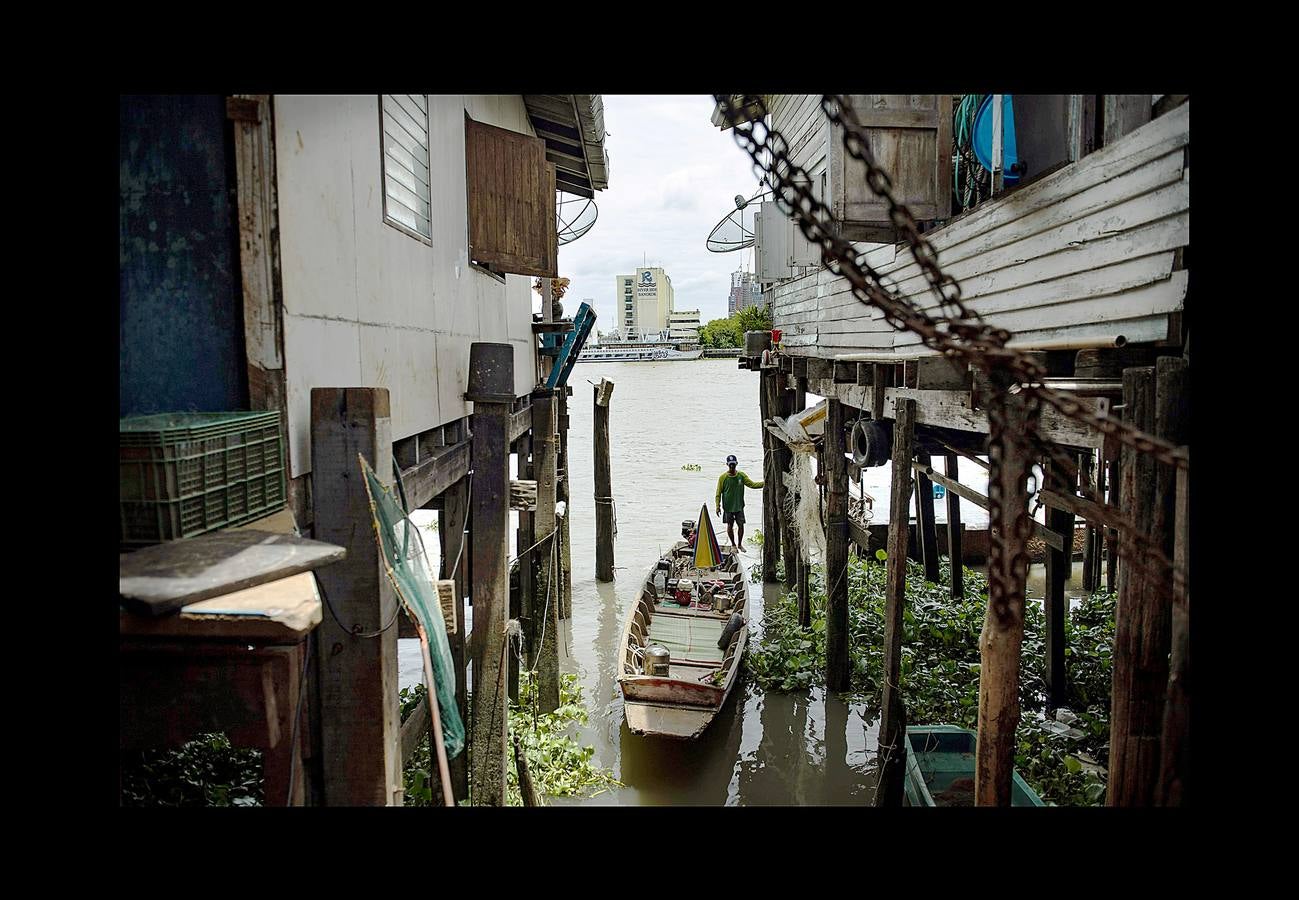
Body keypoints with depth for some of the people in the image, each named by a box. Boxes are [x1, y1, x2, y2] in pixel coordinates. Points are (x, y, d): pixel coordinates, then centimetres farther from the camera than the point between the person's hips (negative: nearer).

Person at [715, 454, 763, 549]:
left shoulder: (741, 475, 2)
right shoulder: (723, 477, -5)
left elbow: (752, 484, 4)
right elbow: (719, 493, -2)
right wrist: (718, 506, -7)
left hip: (739, 506, 2)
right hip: (728, 506, -2)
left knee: (741, 525, 2)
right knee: (730, 526, 5)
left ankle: (740, 544, 21)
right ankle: (733, 544, 22)